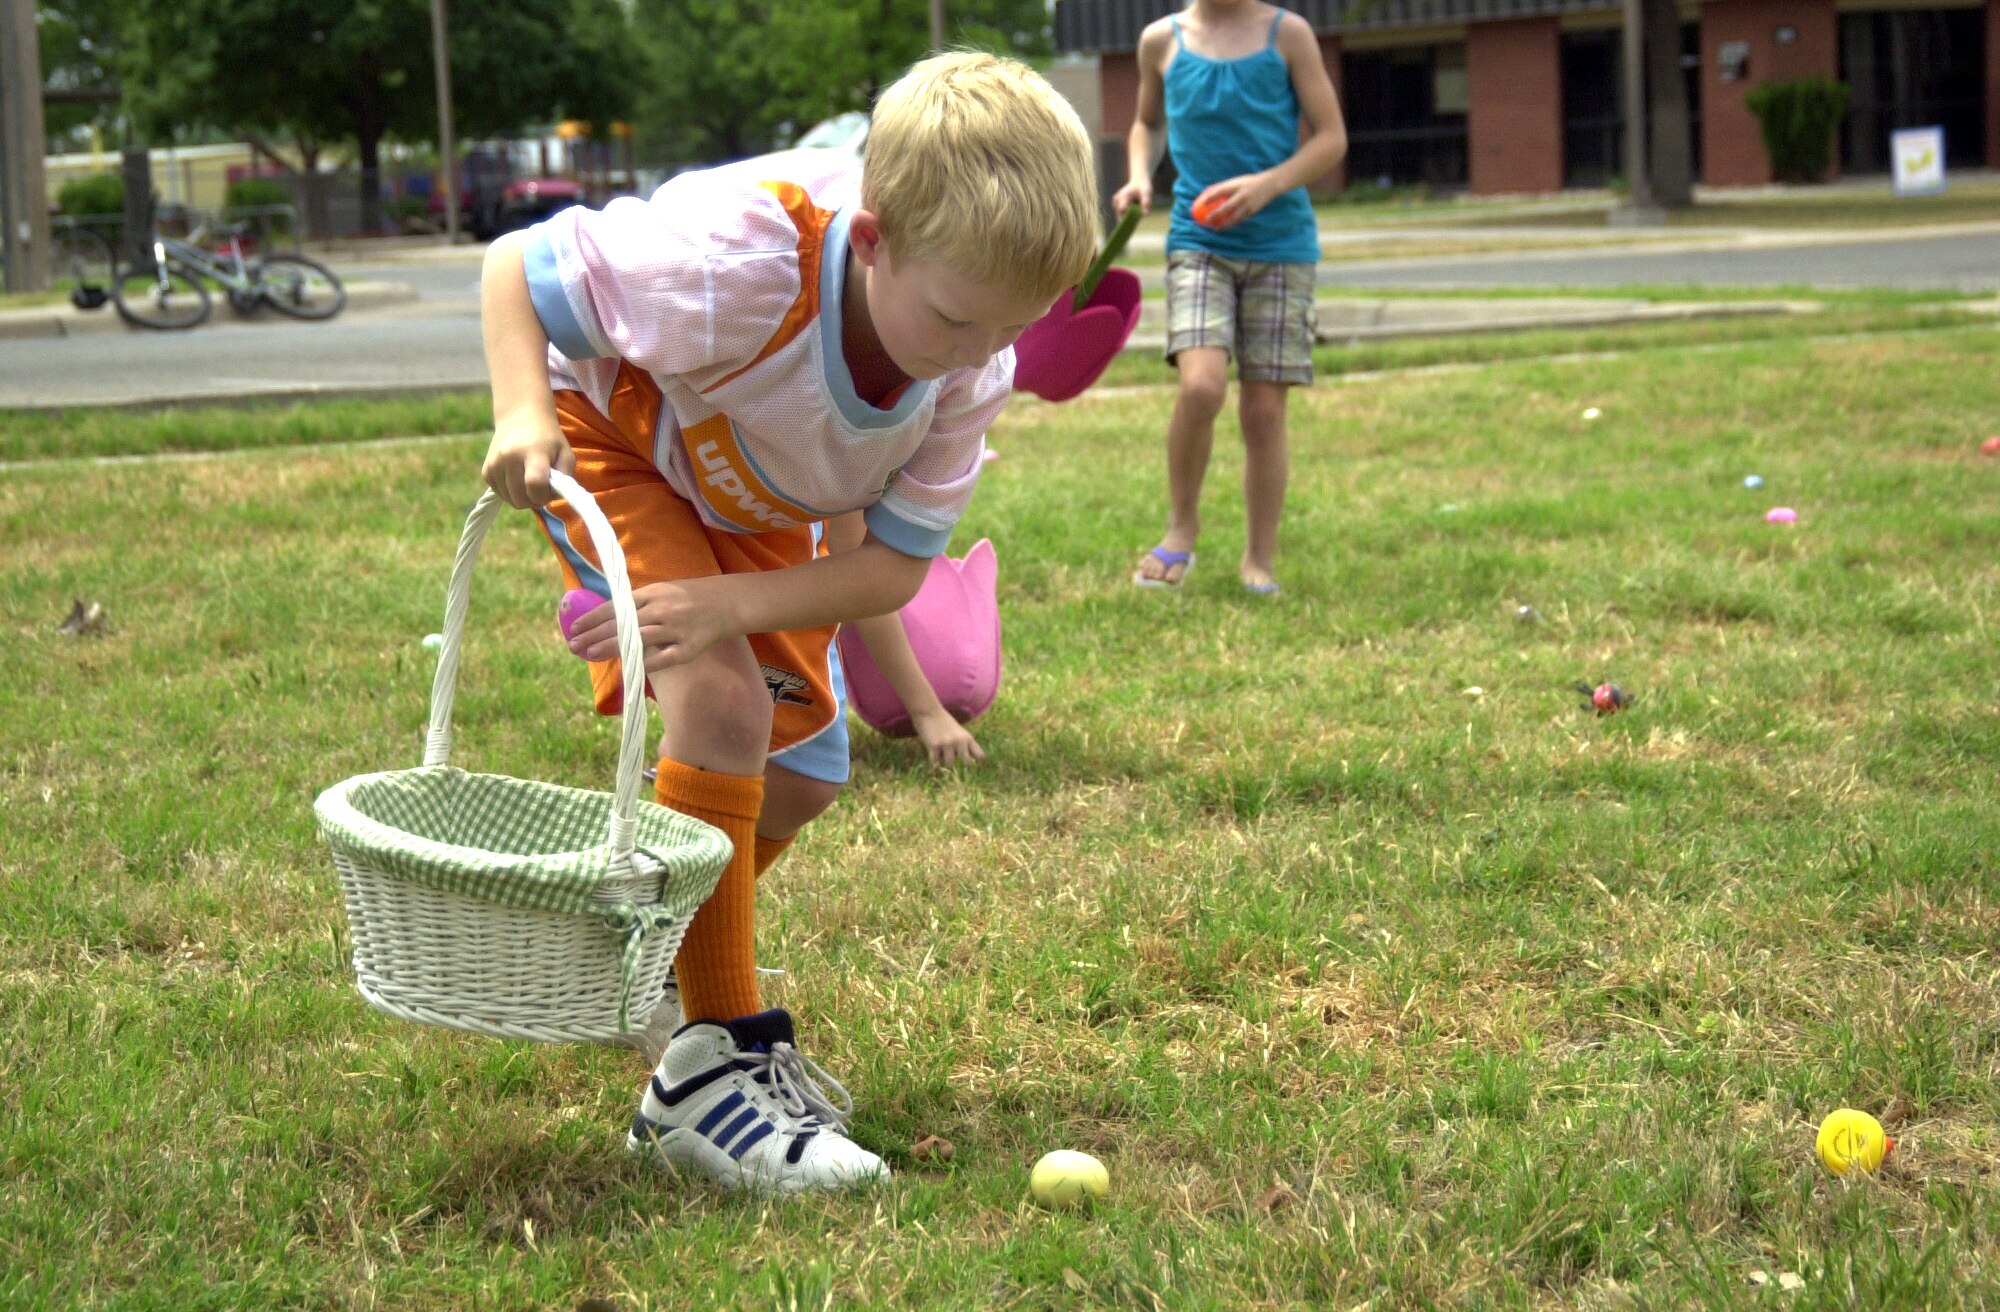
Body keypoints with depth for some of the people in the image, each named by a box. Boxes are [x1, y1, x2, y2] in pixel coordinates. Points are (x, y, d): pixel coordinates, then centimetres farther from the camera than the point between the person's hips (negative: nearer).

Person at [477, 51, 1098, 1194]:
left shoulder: (974, 371, -27)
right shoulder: (734, 265, -43)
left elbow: (892, 571, -21)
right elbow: (516, 265, -28)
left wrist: (735, 601, -37)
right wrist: (523, 415, -45)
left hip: (752, 508, 6)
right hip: (612, 444, -6)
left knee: (803, 775, 9)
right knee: (724, 703, -28)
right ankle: (711, 1067, -20)